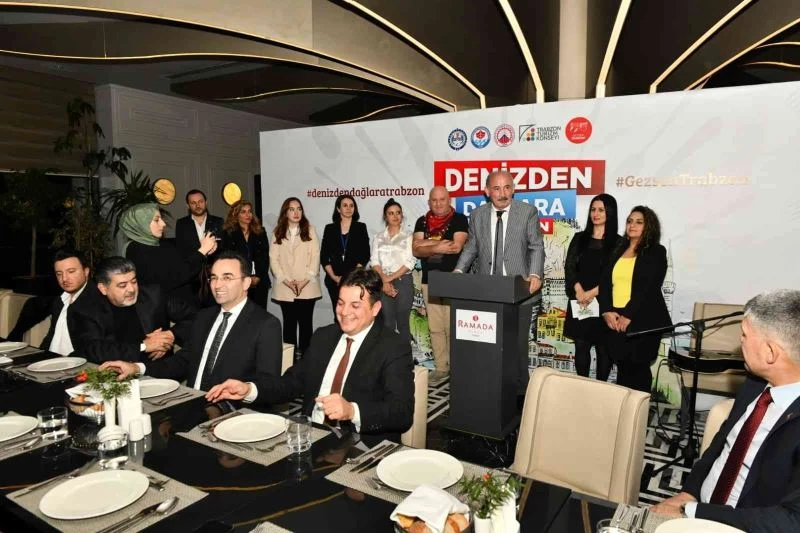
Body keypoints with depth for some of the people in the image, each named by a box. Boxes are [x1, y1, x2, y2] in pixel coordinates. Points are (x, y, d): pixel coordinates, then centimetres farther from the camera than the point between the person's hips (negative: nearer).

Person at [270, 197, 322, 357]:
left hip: (307, 287, -1)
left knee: (306, 322, 1)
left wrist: (305, 280, -11)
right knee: (289, 323, 6)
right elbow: (273, 259, 2)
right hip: (285, 288, 1)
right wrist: (286, 281, -10)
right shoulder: (277, 233, 9)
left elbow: (315, 257, -1)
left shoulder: (309, 230, 6)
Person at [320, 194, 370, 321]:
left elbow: (365, 255, 0)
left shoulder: (361, 227, 6)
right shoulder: (330, 228, 9)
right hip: (334, 280, 2)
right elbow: (324, 256, 6)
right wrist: (334, 276, -5)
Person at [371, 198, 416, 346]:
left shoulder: (408, 236, 3)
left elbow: (410, 262, -5)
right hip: (383, 283, 2)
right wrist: (384, 280, -12)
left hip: (403, 281, -2)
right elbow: (374, 261, 3)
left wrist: (391, 277, -11)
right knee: (387, 323, 2)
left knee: (403, 322, 0)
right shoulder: (378, 237, 11)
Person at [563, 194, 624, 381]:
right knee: (581, 347, 5)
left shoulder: (618, 242, 1)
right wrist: (579, 291, -12)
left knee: (603, 348, 2)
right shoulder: (579, 238, 11)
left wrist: (593, 292, -15)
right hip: (579, 301, 3)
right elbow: (569, 266, 3)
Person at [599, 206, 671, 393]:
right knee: (622, 369, 7)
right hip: (615, 321, 4)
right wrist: (607, 311, -7)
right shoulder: (618, 251, 16)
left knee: (638, 370, 1)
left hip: (642, 321, -4)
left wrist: (628, 316, -17)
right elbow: (605, 283, 8)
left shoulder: (656, 252, 0)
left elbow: (649, 288, -11)